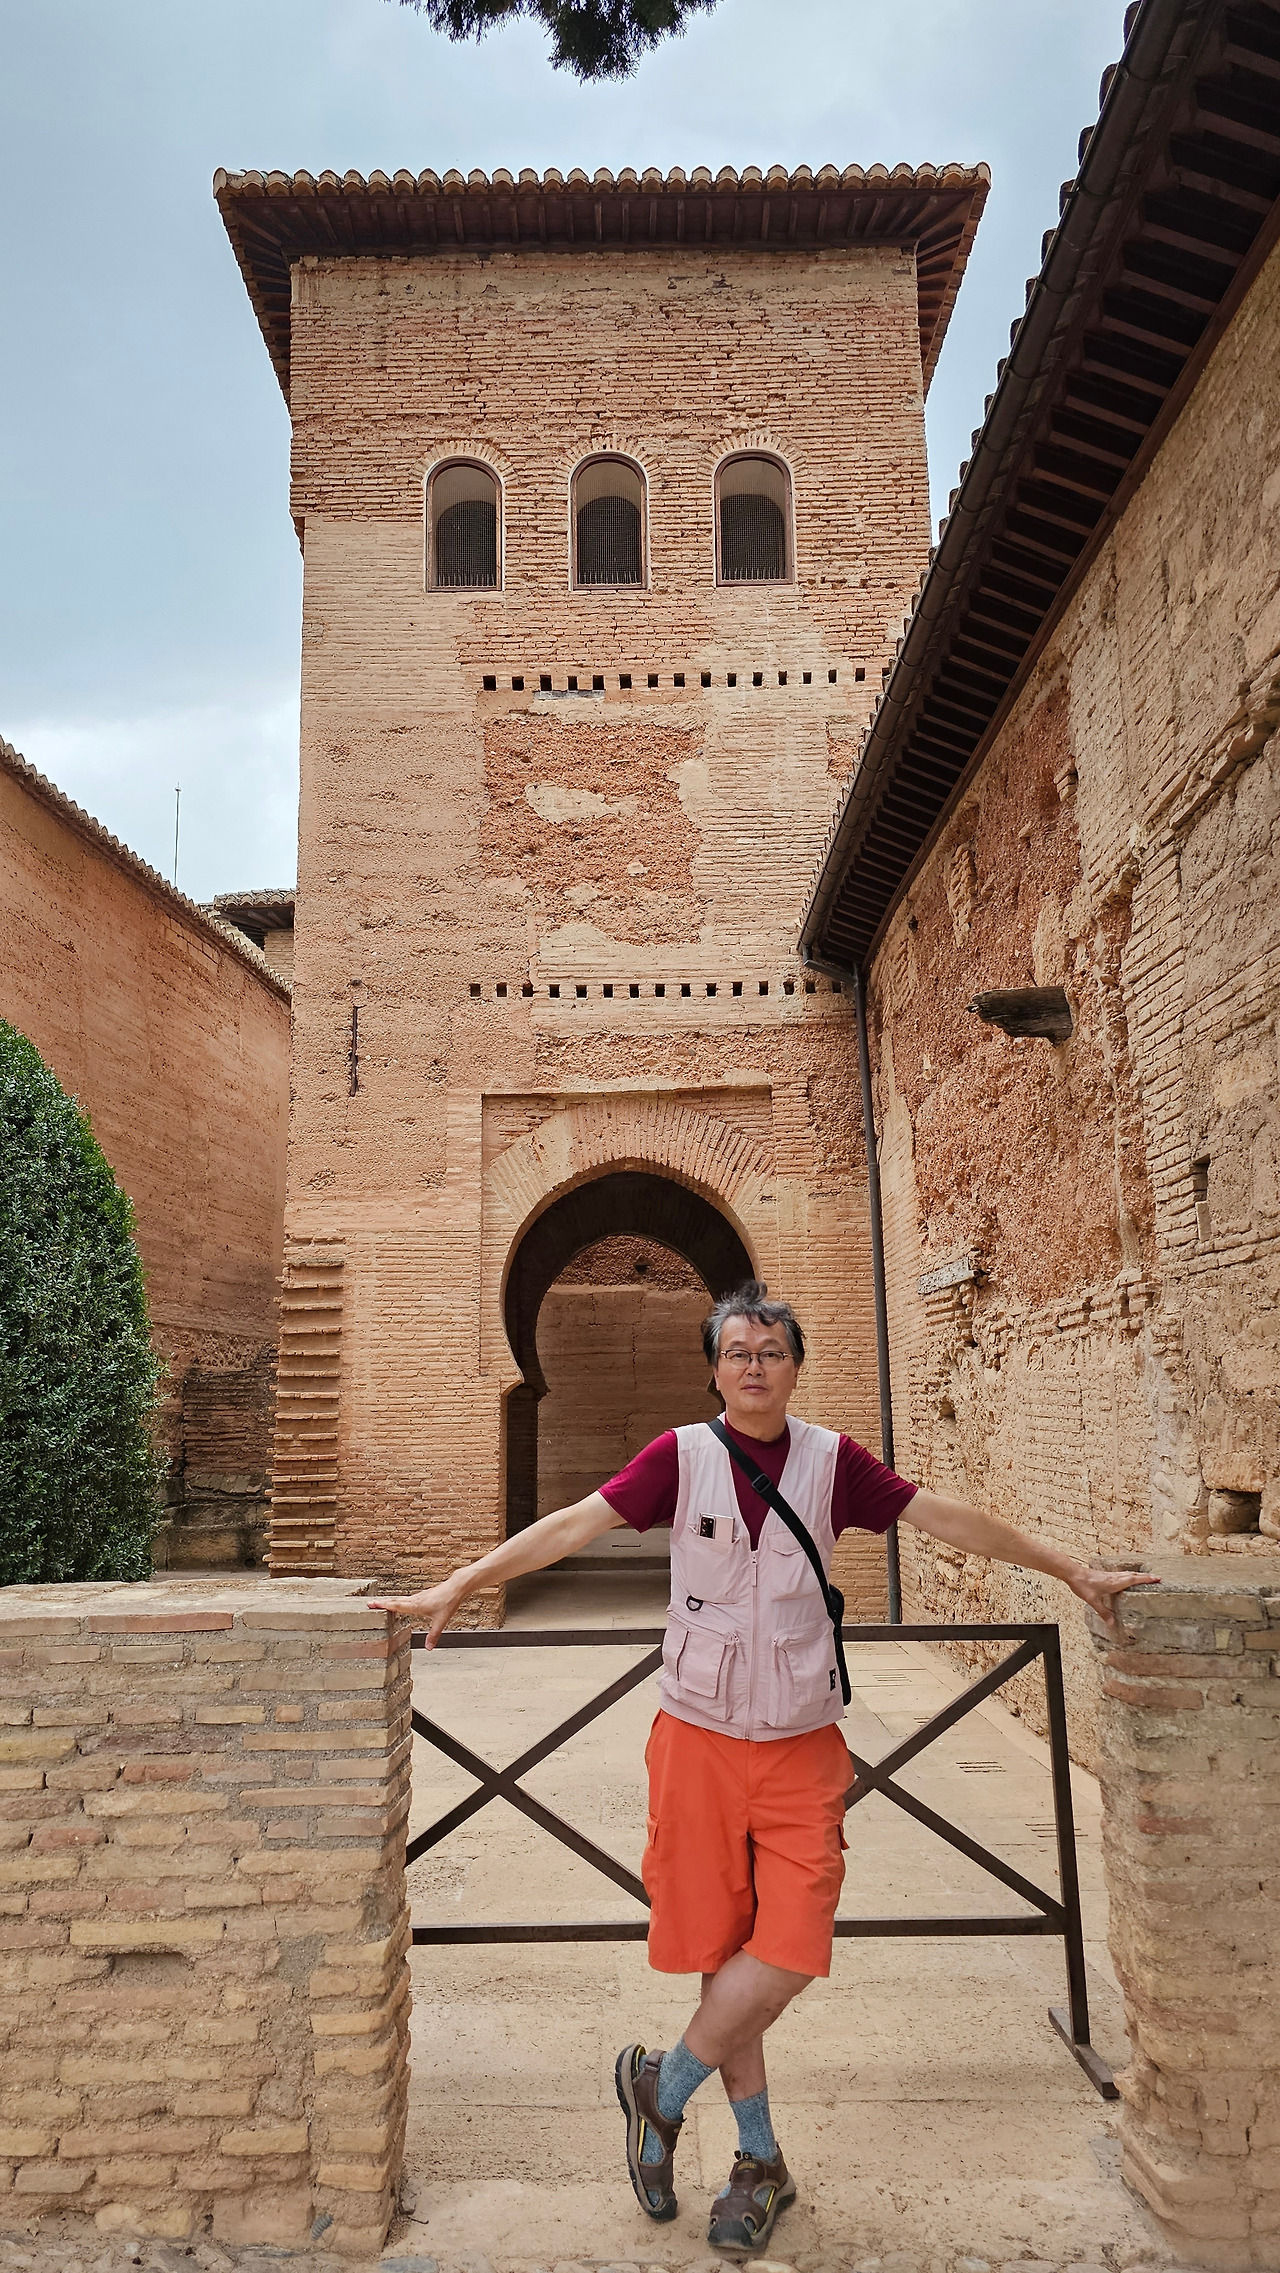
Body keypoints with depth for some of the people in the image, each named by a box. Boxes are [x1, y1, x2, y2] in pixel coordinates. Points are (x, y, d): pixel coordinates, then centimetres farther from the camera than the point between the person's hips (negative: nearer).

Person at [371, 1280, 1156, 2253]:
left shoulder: (831, 1460, -3)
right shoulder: (682, 1456, -6)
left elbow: (948, 1517, 3)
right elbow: (572, 1525, -8)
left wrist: (1072, 1569, 5)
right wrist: (456, 1587, -12)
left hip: (803, 1745, 1)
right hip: (701, 1738, -1)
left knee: (788, 1952, -7)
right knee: (724, 1953, 8)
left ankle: (662, 2086, 19)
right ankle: (762, 2163, 29)